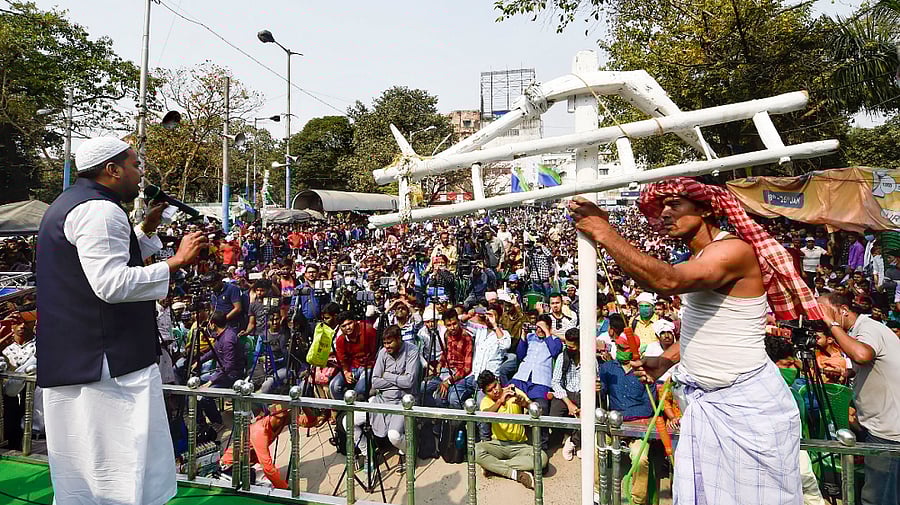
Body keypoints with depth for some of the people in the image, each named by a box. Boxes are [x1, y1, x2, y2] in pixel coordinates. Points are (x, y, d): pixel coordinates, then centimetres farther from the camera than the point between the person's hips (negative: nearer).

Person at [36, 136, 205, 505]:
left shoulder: (68, 204, 20)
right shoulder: (99, 210, -16)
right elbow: (112, 284, -26)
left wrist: (148, 227, 20)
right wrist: (177, 261, -22)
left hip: (68, 359, 11)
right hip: (111, 363, -11)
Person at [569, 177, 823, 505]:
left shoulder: (735, 249, -19)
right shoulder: (698, 259, 11)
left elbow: (667, 281, -36)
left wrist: (604, 233, -31)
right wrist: (665, 361, 5)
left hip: (747, 403, -8)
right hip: (704, 401, 8)